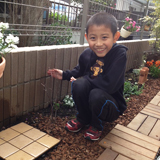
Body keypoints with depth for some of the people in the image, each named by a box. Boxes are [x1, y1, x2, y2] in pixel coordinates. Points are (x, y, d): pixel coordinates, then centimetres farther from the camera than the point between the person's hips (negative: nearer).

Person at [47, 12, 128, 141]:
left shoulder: (119, 54, -25)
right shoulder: (86, 54, -11)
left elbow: (109, 85, -35)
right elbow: (79, 71, 13)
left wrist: (86, 79, -22)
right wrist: (64, 75, -1)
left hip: (112, 107, -4)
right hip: (89, 102, 4)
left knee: (97, 95, -36)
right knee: (79, 84, -26)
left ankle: (97, 125, 0)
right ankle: (83, 119, 4)